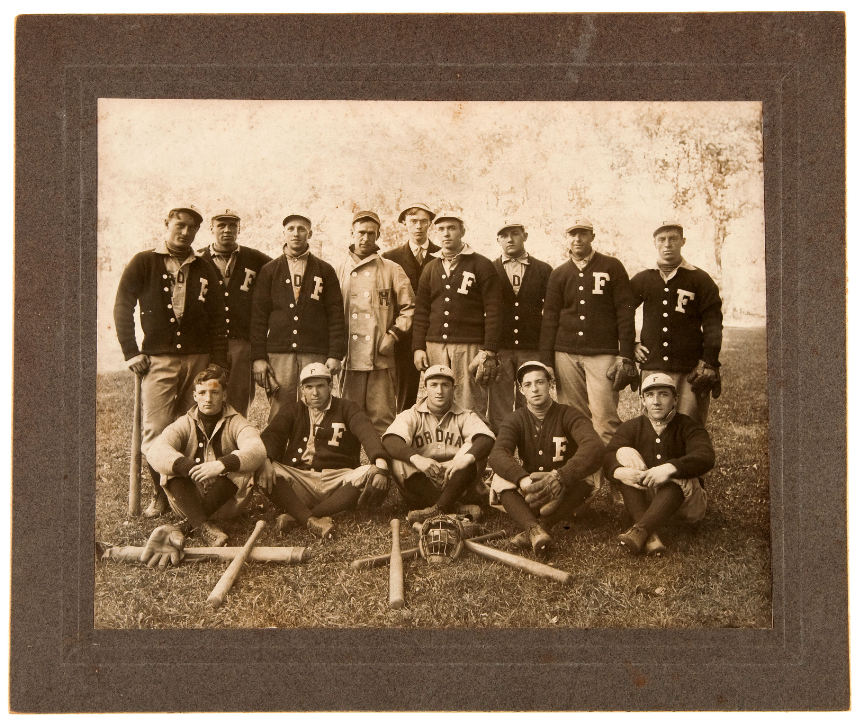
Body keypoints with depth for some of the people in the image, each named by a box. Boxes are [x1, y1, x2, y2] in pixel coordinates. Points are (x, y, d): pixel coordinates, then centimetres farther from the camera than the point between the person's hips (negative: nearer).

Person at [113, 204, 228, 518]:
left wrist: (218, 363, 3)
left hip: (198, 360, 2)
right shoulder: (143, 263, 6)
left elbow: (217, 319, 11)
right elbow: (122, 308, 4)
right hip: (158, 360, -2)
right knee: (155, 432, -8)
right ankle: (160, 495, 6)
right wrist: (132, 353, -3)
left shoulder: (204, 270, 13)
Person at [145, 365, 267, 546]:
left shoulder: (236, 423, 2)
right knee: (173, 464, -22)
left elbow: (257, 451, -21)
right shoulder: (185, 424, 4)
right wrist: (186, 466, -36)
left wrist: (222, 464, -38)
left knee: (239, 461, -26)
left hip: (226, 498, -1)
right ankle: (203, 526, -39)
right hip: (189, 499, 1)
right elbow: (155, 451, -17)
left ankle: (188, 526, -29)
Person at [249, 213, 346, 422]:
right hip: (278, 354, 0)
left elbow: (336, 315, 7)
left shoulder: (325, 271, 11)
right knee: (279, 414, -2)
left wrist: (335, 355, -3)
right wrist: (258, 357, -1)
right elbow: (258, 316, 7)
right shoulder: (269, 271, 12)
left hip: (316, 354, 0)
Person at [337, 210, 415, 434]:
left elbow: (408, 307, 9)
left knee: (382, 418, 0)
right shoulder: (339, 271, 11)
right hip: (349, 359, 1)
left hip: (381, 358, -1)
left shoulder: (392, 270, 7)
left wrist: (393, 335, -3)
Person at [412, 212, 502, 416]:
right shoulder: (430, 268, 17)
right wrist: (418, 347, 5)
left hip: (469, 347, -4)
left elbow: (493, 312, -3)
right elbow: (421, 311, 16)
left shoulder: (482, 265, 3)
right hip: (435, 347, 4)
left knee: (470, 408, -6)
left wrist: (489, 352, -11)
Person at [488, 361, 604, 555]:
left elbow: (594, 447, -26)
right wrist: (524, 480, -42)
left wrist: (559, 477, -43)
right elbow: (497, 454, -20)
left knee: (583, 476, -30)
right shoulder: (515, 420, 1)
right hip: (528, 494, 2)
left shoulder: (567, 415, -5)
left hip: (564, 495, -1)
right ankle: (534, 529, -49)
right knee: (500, 478, -27)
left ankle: (542, 525, -42)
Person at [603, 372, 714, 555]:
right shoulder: (632, 427, 4)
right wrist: (619, 472, -37)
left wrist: (670, 468, -42)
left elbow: (706, 458, -25)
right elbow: (608, 456, -13)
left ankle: (640, 530, -48)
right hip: (645, 496, 2)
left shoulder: (688, 427, -5)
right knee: (625, 453, -20)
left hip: (684, 500, -2)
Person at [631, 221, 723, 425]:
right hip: (652, 368, 3)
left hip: (690, 372, -2)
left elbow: (713, 324, 1)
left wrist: (710, 364, -8)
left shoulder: (699, 279, 5)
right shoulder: (643, 280, 12)